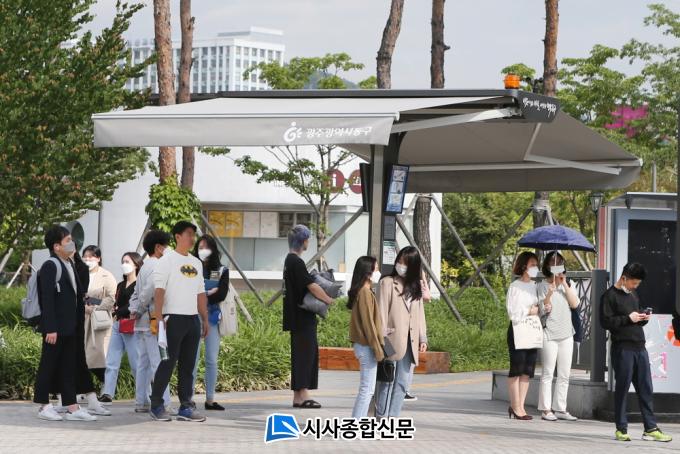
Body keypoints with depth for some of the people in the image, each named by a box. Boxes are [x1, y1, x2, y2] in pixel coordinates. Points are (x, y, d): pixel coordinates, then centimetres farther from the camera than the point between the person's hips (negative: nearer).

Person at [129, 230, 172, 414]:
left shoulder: (145, 266, 19)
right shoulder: (156, 266, -13)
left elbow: (136, 293, 21)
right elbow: (148, 292, -21)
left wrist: (133, 310, 8)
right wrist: (139, 311, -9)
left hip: (141, 324, 10)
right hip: (152, 322, -10)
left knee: (143, 363, 12)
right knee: (159, 363, -11)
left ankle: (141, 402, 15)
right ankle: (164, 404, -14)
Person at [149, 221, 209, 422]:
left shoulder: (196, 263, 18)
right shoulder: (167, 260, -3)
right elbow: (159, 290, -10)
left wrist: (205, 319, 16)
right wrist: (158, 318, -18)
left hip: (193, 319, 7)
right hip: (173, 318, -7)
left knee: (188, 365, 6)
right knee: (168, 363, -7)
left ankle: (186, 406, 8)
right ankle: (157, 406, 0)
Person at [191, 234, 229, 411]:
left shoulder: (222, 271, 8)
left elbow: (222, 295, -3)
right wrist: (209, 294, -13)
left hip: (212, 317, 2)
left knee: (212, 360, 4)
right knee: (193, 358, -5)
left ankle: (210, 399, 9)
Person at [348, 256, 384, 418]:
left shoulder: (361, 292, 13)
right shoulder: (365, 293, -16)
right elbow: (368, 324, -18)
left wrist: (378, 347, 18)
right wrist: (378, 349, -15)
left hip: (362, 345, 10)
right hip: (367, 346, -10)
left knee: (367, 389, 13)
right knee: (367, 389, -6)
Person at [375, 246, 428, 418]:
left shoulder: (416, 286, 16)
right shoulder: (387, 283, -1)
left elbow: (420, 312, 16)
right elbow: (382, 311, -6)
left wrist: (423, 338, 9)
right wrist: (382, 338, -12)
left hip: (410, 342, 5)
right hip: (392, 339, -5)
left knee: (402, 383, 5)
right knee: (387, 380, -5)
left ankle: (393, 417, 10)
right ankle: (381, 417, 0)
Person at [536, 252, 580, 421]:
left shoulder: (567, 285, 13)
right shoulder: (543, 286, -2)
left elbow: (575, 304, -1)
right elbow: (543, 310, -9)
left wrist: (564, 284, -5)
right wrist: (550, 293, -24)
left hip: (566, 334, 5)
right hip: (549, 334, -5)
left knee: (565, 374, 6)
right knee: (548, 373, -4)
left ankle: (560, 409, 11)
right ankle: (546, 409, 0)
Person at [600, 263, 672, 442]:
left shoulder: (633, 295, 20)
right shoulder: (610, 296, -4)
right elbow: (605, 321, -12)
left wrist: (643, 317, 7)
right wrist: (628, 318, -16)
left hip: (639, 348, 7)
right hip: (622, 348, -7)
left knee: (645, 389, 5)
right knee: (622, 389, -1)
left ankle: (650, 428, 6)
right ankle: (621, 429, 6)